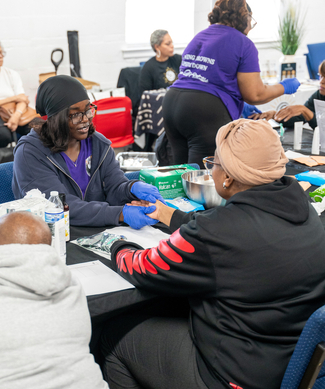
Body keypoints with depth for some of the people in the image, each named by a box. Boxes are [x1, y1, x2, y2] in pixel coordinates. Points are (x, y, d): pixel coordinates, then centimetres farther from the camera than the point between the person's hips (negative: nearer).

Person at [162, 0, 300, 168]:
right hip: (207, 112, -8)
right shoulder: (243, 44, -1)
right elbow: (254, 95, -3)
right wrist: (284, 87, 16)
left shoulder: (198, 37, 23)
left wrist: (240, 107, 37)